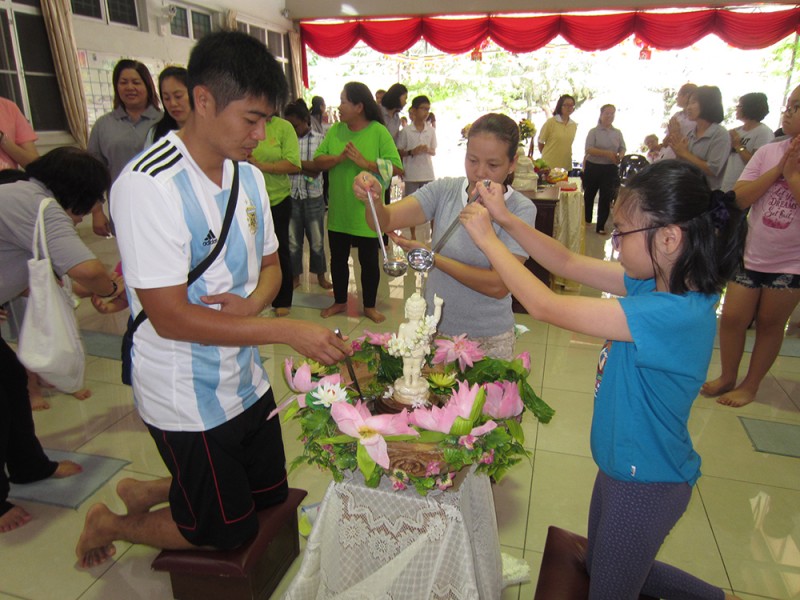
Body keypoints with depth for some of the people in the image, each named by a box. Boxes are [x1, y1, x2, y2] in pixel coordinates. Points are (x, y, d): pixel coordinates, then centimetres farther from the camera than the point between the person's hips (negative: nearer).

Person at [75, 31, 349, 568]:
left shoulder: (250, 177, 2)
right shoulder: (149, 185, -23)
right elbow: (170, 318, -25)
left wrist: (253, 301, -14)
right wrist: (288, 331, -27)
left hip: (246, 378, 8)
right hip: (189, 398, -7)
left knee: (271, 495, 23)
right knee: (229, 530, 12)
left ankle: (148, 491, 41)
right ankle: (110, 524, 37)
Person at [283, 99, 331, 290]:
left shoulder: (319, 139, -1)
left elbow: (317, 168, -8)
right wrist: (305, 169, -12)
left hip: (313, 197, -1)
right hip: (292, 197, 1)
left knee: (317, 240, 9)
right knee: (293, 241, 10)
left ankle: (320, 275, 26)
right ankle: (295, 276, 25)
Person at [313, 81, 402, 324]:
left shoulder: (379, 132, -10)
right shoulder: (335, 130, 4)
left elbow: (397, 168, -18)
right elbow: (318, 161, -2)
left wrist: (364, 162, -25)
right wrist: (339, 158, -20)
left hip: (367, 212, -4)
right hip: (338, 211, 4)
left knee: (369, 261, 9)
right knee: (338, 258, 15)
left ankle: (370, 306, 27)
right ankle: (340, 301, 35)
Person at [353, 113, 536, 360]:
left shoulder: (521, 210, -14)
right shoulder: (444, 190, -5)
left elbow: (498, 286, -20)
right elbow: (385, 220, -15)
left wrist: (430, 256, -21)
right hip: (434, 328, 3)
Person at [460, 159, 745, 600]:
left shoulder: (675, 315, -34)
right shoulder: (659, 283, -8)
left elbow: (545, 306, -33)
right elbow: (569, 264, -2)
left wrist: (487, 237, -23)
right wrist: (506, 219, -11)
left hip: (646, 483, -9)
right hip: (625, 465, 9)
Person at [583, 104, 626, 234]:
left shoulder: (617, 133, 9)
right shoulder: (594, 131, -2)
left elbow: (622, 149, 9)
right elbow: (589, 149, -14)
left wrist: (620, 156, -15)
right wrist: (607, 153, -24)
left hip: (610, 169, 2)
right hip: (593, 167, -2)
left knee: (606, 197, 0)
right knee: (589, 195, 10)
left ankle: (601, 226, 8)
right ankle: (586, 221, 29)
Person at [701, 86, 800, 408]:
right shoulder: (768, 152, 0)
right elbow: (739, 199, -8)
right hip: (751, 254, 3)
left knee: (770, 323, 10)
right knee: (732, 318, 3)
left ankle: (750, 385, 26)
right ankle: (727, 376, 24)